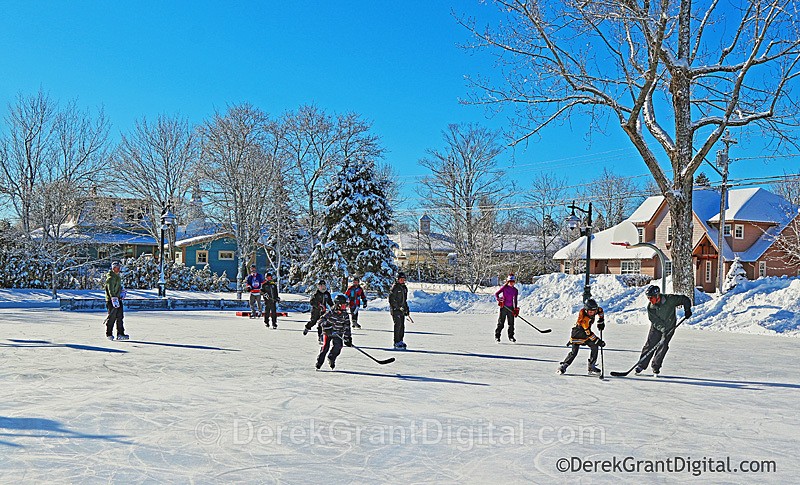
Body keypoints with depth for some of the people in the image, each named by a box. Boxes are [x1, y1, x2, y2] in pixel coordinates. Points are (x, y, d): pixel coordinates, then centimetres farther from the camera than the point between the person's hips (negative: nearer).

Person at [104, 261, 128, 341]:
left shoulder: (118, 276, 16)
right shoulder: (110, 278, -14)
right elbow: (110, 290, -23)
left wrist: (122, 290, 21)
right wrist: (114, 299, -29)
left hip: (118, 299, 9)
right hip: (111, 300, -9)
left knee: (120, 317, 6)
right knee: (112, 317, -2)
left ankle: (120, 334, 8)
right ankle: (109, 334, 9)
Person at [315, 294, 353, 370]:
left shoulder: (345, 315, -2)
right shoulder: (331, 312, -13)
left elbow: (347, 328, 3)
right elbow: (321, 319, -11)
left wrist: (348, 338, -1)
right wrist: (326, 326, -27)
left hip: (338, 334, 3)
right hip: (328, 332, -3)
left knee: (338, 346, -15)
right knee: (325, 346, -11)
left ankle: (331, 358, 10)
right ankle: (319, 362, 4)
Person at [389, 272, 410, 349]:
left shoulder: (404, 288, 16)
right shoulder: (395, 288, -10)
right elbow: (391, 300, -15)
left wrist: (407, 309, 19)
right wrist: (398, 307, -20)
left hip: (402, 310, 8)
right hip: (395, 309, -8)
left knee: (402, 326, 9)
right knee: (398, 325, -11)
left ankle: (400, 341, 19)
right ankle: (396, 343, -8)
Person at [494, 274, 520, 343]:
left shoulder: (515, 290, 8)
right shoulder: (504, 287, -2)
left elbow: (515, 300, 9)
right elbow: (496, 293, -3)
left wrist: (516, 309, 3)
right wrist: (498, 299, -21)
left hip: (511, 308, 3)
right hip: (503, 307, -3)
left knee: (511, 323, 5)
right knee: (501, 322, -2)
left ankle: (511, 336, 16)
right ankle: (497, 336, 6)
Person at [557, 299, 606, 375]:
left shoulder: (594, 311, -13)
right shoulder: (584, 319, -34)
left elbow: (600, 310, 13)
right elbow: (588, 333, -32)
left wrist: (601, 322, 9)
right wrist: (598, 341, -30)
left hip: (586, 334, 7)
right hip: (577, 334, -7)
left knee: (594, 346, -10)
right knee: (574, 352, -15)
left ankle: (591, 367, -3)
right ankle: (563, 366, -2)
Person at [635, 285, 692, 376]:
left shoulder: (670, 299, -22)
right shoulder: (650, 307, -15)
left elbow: (684, 299, -10)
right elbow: (655, 321, -18)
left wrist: (687, 309, -18)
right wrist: (663, 329, -29)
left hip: (669, 327, -2)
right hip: (656, 328, 2)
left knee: (663, 346, -11)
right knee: (650, 345, -4)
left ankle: (656, 367, 0)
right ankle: (641, 365, 6)